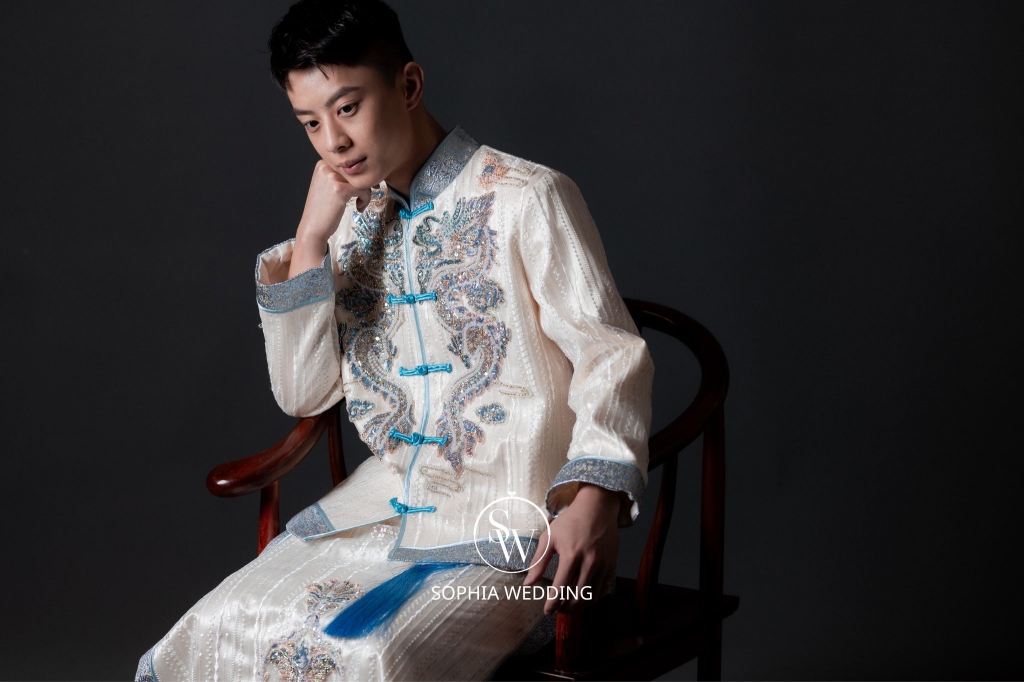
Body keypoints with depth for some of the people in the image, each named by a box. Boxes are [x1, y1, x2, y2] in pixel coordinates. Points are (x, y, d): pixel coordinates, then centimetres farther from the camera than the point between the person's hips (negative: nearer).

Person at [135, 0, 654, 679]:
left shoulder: (527, 198, -8)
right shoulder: (352, 219, 11)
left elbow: (614, 354, -11)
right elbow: (302, 394, 6)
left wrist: (594, 502, -28)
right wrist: (311, 239, -5)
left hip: (513, 521, -6)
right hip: (388, 500, 6)